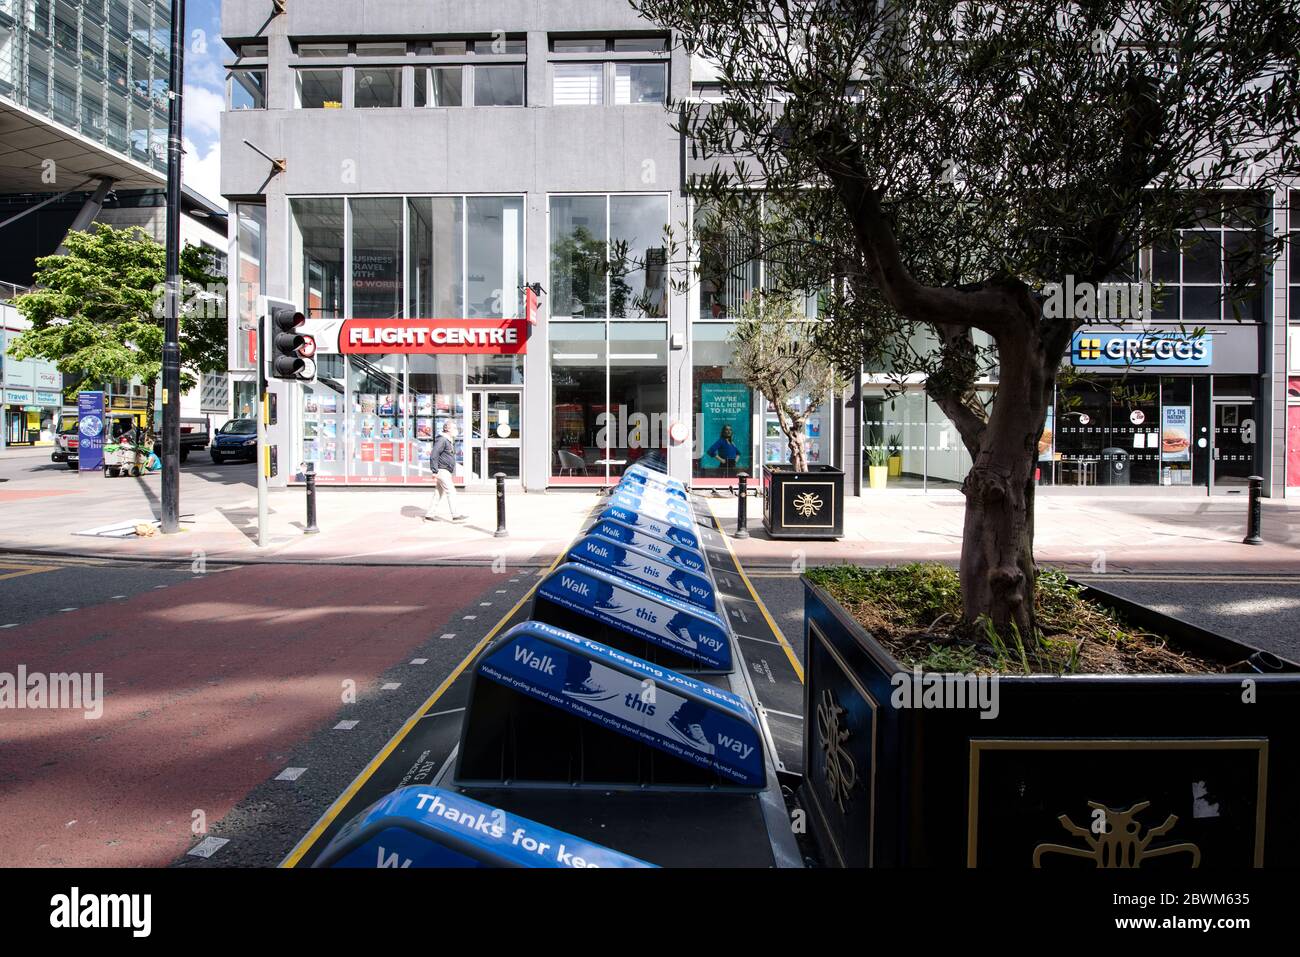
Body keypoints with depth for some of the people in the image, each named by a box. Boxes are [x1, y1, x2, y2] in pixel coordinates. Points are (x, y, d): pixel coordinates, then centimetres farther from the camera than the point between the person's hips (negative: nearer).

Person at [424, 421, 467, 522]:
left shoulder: (450, 441, 17)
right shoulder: (442, 440, -14)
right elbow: (433, 455, -19)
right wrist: (435, 471, -21)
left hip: (446, 472, 10)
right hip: (442, 471, -10)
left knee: (439, 493, 11)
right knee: (451, 491, -10)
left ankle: (428, 515, 16)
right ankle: (456, 515, -9)